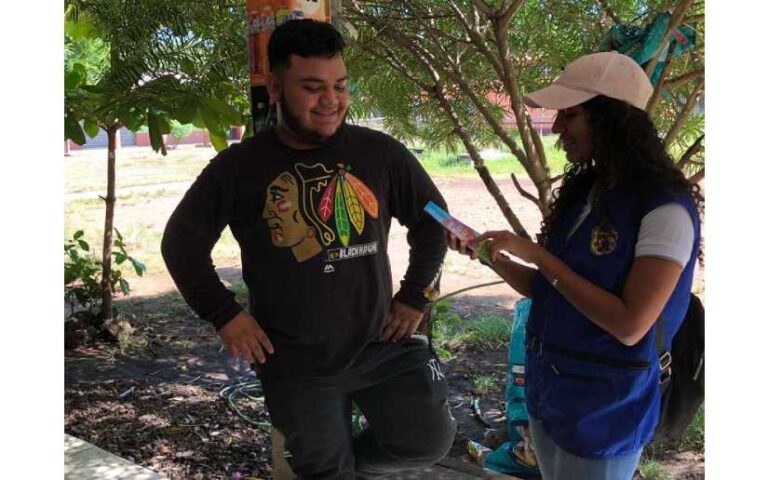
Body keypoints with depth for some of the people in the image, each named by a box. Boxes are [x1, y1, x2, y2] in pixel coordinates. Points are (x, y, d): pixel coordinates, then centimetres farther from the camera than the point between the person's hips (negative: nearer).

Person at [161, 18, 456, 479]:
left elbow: (432, 219, 8)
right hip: (295, 363, -1)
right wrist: (224, 314, -3)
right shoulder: (239, 166, -6)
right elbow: (182, 240, 4)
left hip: (380, 342, 1)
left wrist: (415, 296, 2)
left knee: (430, 440, -2)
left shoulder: (380, 153, -5)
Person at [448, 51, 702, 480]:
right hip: (547, 391, 7)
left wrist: (537, 255, -23)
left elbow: (630, 326, -25)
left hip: (605, 409, -7)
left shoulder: (666, 207, -19)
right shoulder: (582, 190, 3)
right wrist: (491, 256, -7)